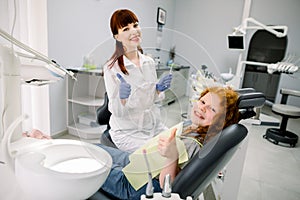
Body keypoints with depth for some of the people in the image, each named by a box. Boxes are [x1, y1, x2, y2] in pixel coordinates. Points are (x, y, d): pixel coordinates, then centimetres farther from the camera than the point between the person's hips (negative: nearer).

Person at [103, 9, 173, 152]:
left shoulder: (150, 62, 1)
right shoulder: (111, 68, -15)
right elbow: (117, 111, -13)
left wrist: (159, 89, -8)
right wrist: (122, 97, -34)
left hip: (154, 125, 6)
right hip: (127, 132, -5)